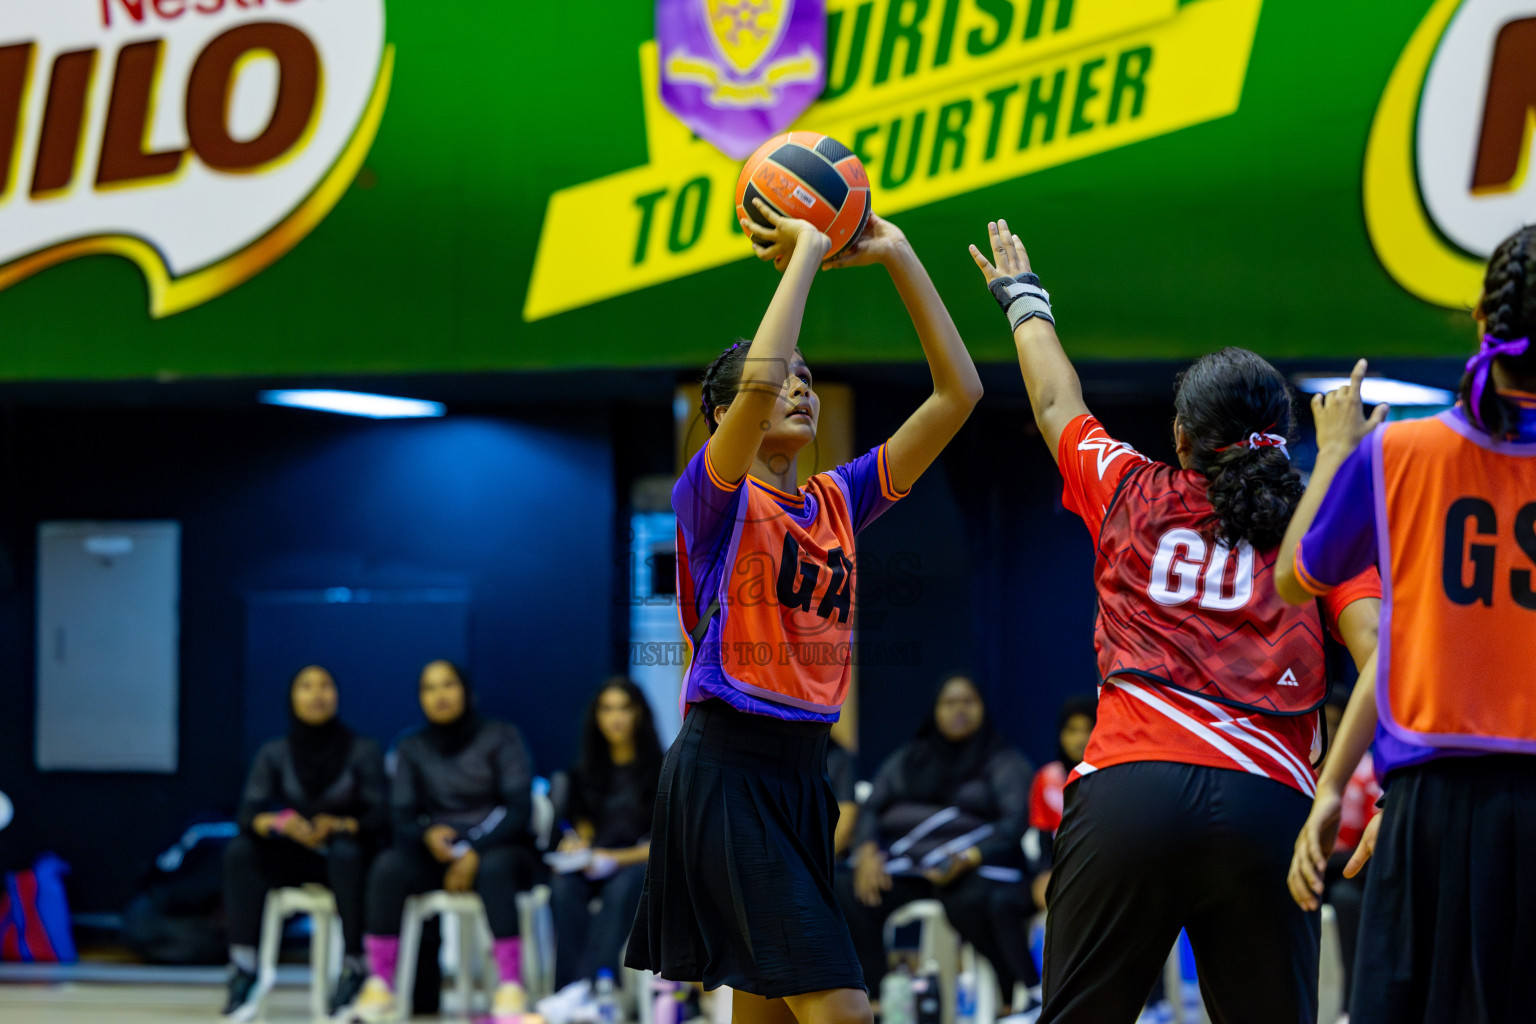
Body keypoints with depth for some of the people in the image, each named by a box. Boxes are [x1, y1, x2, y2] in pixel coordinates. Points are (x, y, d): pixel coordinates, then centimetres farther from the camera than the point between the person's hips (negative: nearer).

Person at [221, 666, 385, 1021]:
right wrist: (279, 823, -33)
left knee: (346, 851, -38)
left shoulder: (363, 751, -3)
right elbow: (248, 812, -10)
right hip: (295, 860, 2)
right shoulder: (274, 753, 2)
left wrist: (341, 826, -31)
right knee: (239, 851, -26)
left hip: (350, 855, -2)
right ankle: (242, 971, -32)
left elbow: (378, 817, -10)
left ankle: (355, 969, -32)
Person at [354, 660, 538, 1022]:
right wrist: (428, 834, -21)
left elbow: (519, 809, -8)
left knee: (494, 868, -40)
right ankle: (379, 984, -31)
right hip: (437, 854, 3)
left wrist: (473, 853, -21)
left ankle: (511, 986, -41)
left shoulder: (501, 738, 1)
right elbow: (403, 817, 4)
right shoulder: (412, 749, 11)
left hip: (499, 848, -3)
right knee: (388, 866, -29)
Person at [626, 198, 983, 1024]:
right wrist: (805, 253, -15)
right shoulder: (713, 498, -4)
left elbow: (958, 393, 11)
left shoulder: (837, 502, 13)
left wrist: (897, 258, 6)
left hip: (802, 770, 7)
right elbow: (757, 379, -24)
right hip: (726, 766, -7)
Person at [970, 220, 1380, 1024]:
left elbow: (1057, 405, 35)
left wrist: (1022, 297, 52)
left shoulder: (1132, 496, 16)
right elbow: (1375, 647, -3)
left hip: (1127, 790, 0)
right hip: (1267, 801, 0)